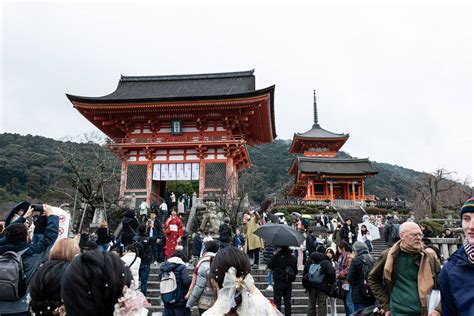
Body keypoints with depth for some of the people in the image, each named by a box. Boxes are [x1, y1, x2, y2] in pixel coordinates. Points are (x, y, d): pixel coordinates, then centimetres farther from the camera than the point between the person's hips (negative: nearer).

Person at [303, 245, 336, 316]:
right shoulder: (325, 261, -8)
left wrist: (305, 284, 16)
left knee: (311, 305, 14)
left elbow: (305, 272, 10)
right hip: (322, 286, -4)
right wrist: (330, 282, -8)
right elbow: (332, 272, -22)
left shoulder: (310, 259, 6)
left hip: (311, 286, 4)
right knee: (322, 305, 4)